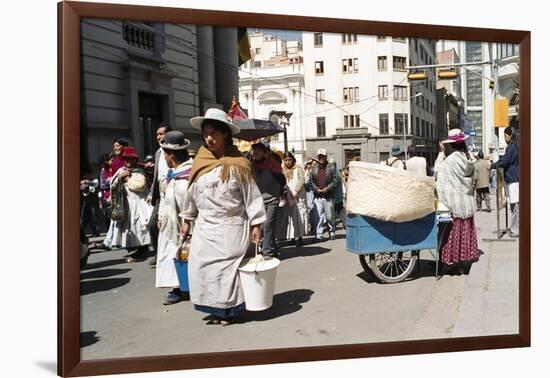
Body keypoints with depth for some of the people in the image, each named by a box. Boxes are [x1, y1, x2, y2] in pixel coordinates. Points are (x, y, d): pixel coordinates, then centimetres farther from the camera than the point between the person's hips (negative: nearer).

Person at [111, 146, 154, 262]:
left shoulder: (139, 172, 0)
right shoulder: (121, 171, 16)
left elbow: (140, 185, -18)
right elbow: (112, 185, 10)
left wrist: (127, 179, -7)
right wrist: (120, 177, -6)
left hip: (138, 204, -6)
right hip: (125, 205, 6)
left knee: (138, 228, -8)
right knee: (127, 227, 5)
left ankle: (139, 254, 1)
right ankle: (134, 251, 16)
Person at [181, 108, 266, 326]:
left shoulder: (238, 164, -8)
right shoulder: (200, 163, 5)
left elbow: (251, 195, -8)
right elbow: (192, 193, 13)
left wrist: (256, 225, -11)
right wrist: (187, 220, 16)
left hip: (232, 227, -5)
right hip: (205, 228, 5)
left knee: (227, 268, 0)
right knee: (202, 267, 5)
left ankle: (230, 310, 16)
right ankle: (215, 308, 19)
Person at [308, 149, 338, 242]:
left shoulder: (331, 168, 3)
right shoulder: (314, 169, 11)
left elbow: (334, 181, -2)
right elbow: (311, 181, 10)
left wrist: (327, 188, -14)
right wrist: (316, 189, -6)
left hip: (329, 196, -2)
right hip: (317, 197, 2)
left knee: (330, 216, 6)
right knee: (319, 216, -1)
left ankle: (332, 233, 23)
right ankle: (318, 235, 1)